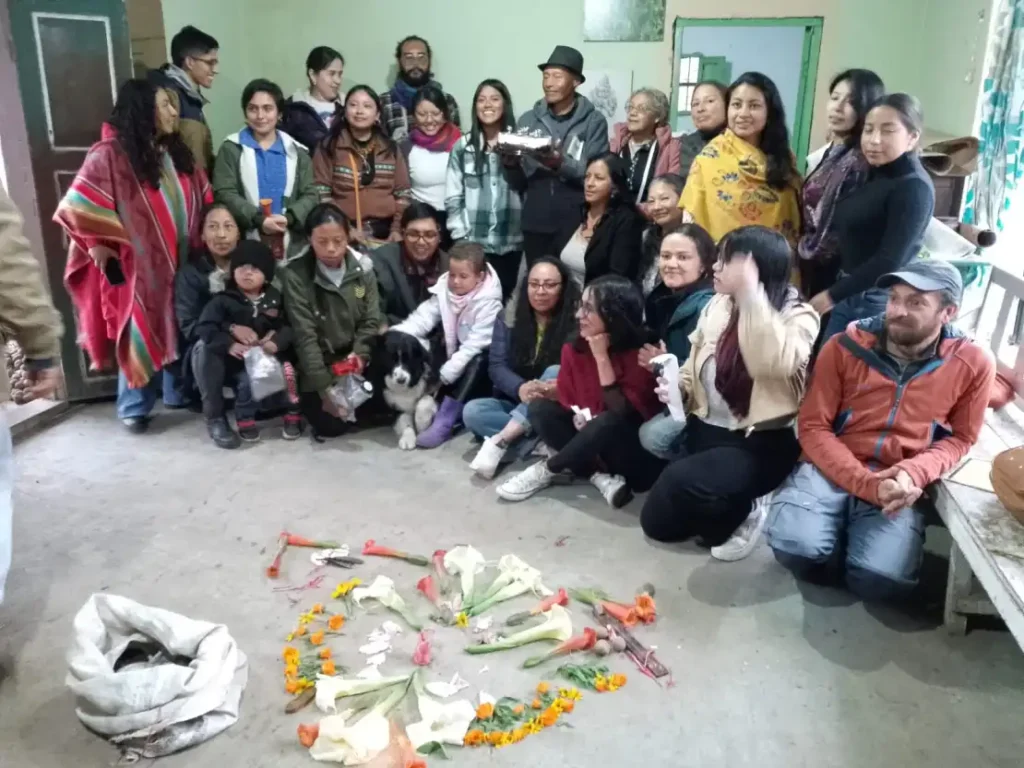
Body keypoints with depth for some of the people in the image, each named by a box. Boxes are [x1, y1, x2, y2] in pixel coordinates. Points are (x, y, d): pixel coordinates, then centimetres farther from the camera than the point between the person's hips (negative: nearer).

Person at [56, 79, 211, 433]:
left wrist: (202, 241, 10)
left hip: (179, 262, 6)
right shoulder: (110, 154, -13)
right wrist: (100, 247, -12)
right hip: (136, 264, -6)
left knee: (178, 330, 12)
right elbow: (77, 206, -16)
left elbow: (201, 198, 17)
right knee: (141, 333, 3)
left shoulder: (175, 150, 9)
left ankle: (178, 392, 29)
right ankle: (133, 408, 17)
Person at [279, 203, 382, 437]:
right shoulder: (295, 275, -17)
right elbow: (305, 336, -19)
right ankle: (311, 398, 17)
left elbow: (371, 321, -1)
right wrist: (325, 387, -22)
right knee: (330, 425, -14)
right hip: (318, 362, -3)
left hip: (353, 357, 4)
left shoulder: (362, 268, -5)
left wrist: (359, 354, -19)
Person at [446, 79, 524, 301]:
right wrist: (461, 235, -3)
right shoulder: (463, 146, 5)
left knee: (503, 299, 8)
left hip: (510, 243, 0)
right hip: (472, 243, 0)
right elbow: (453, 197, 3)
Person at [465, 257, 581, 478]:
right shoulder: (508, 318, -1)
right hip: (515, 403, 2)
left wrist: (559, 387, -41)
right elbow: (496, 365, -9)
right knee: (472, 412, -24)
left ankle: (501, 440, -34)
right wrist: (520, 388, -31)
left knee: (556, 371, -32)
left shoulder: (576, 321, -9)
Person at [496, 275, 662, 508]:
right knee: (539, 408, -13)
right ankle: (600, 477, -17)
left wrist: (602, 358, -26)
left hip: (636, 452, -5)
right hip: (589, 436, 5)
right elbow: (567, 402, 0)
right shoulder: (574, 349, -5)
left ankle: (548, 469, -10)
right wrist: (579, 419, -22)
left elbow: (621, 414, -27)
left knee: (606, 422, -36)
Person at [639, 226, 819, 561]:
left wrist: (750, 292, -35)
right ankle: (726, 508, 26)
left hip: (760, 443, -7)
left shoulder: (798, 316, -13)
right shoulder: (718, 306, 5)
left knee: (681, 480, -33)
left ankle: (742, 513, -2)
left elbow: (777, 362, -36)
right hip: (705, 431, 7)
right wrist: (678, 387, -5)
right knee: (657, 521, 3)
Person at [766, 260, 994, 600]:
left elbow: (960, 438, 8)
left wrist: (913, 474, -14)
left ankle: (858, 553, 10)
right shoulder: (844, 346, -4)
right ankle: (845, 542, 7)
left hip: (898, 483, 1)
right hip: (832, 469, 0)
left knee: (882, 578, -26)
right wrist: (866, 484, -18)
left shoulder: (972, 364, -1)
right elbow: (813, 427, -5)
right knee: (795, 544, -29)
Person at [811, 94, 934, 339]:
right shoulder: (875, 175, 11)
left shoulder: (914, 188, -14)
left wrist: (832, 295, -15)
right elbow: (850, 238, 10)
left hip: (876, 302, -8)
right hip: (851, 294, 8)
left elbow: (890, 261, -19)